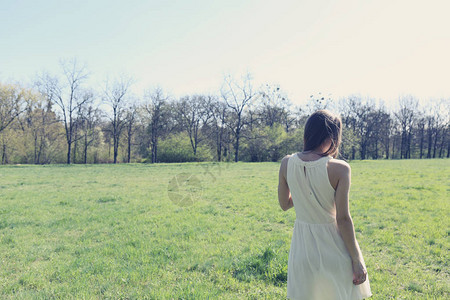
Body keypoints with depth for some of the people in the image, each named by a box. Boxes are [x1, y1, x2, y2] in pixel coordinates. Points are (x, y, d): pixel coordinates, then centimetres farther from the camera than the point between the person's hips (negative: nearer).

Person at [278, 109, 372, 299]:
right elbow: (343, 219, -16)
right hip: (334, 249, -3)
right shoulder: (339, 169, -17)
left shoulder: (287, 164, -7)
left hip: (302, 247, 4)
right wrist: (357, 261, -7)